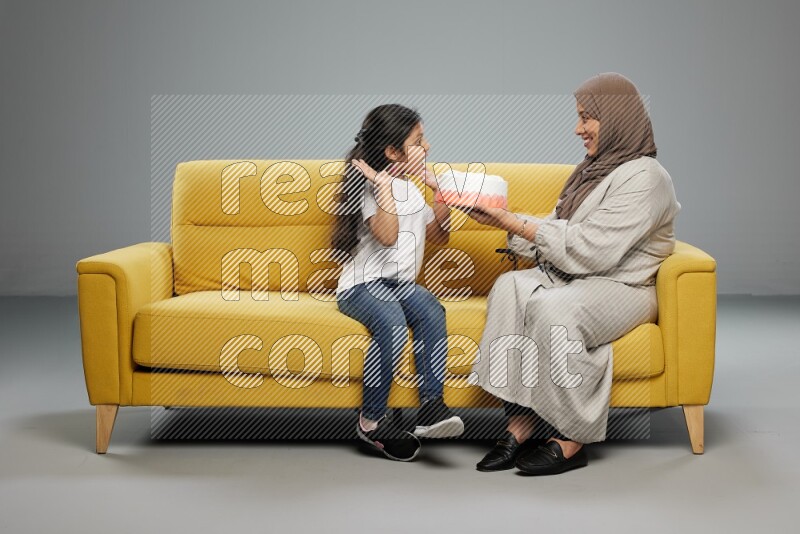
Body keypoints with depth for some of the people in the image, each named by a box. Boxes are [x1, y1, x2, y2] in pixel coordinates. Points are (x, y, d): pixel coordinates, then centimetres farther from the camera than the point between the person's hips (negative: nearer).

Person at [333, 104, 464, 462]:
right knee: (392, 322, -37)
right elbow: (388, 236, -22)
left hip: (402, 283, 7)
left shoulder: (413, 189, 20)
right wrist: (385, 186, -22)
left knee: (431, 311, -29)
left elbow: (439, 236, 25)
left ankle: (431, 405, -33)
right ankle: (373, 419, -25)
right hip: (363, 284, -6)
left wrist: (441, 190, 17)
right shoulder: (372, 187, -5)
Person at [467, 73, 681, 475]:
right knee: (509, 287, -22)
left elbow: (589, 249, -21)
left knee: (553, 308, -35)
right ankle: (519, 426, -28)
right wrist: (507, 223, 1)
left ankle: (571, 442, -24)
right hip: (568, 277, 8)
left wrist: (515, 224, -19)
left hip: (621, 288, -8)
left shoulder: (644, 178, -12)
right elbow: (558, 228, 16)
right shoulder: (594, 169, 17)